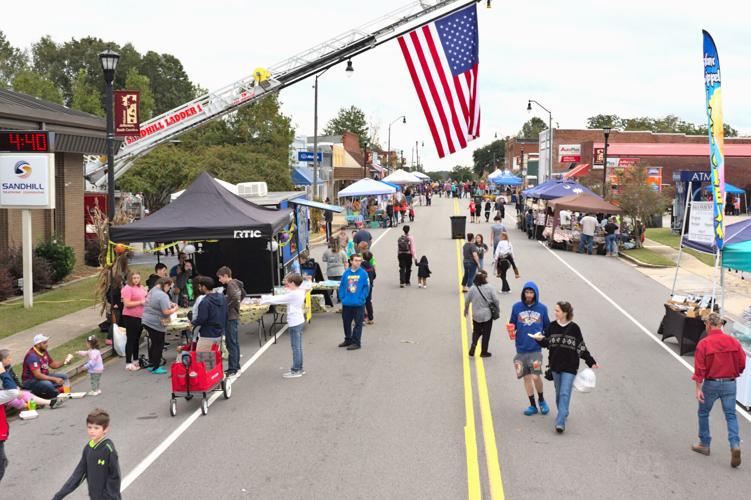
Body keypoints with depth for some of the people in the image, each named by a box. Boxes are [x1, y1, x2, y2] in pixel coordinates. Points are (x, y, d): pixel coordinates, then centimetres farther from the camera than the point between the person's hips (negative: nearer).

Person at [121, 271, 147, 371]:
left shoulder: (140, 287, 10)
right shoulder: (127, 288, -14)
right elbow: (127, 304, -21)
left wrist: (147, 300, 5)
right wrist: (140, 302, -20)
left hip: (140, 317, 8)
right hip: (130, 317, -8)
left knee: (137, 339, 17)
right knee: (131, 340, -3)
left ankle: (136, 360, 28)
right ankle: (128, 363, 2)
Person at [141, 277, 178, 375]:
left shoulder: (152, 291, 8)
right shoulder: (163, 295, -22)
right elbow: (166, 312, -27)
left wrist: (170, 304, 12)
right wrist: (175, 309, -8)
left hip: (146, 321, 9)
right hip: (156, 324, -9)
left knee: (153, 343, 20)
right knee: (159, 345, 3)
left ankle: (151, 364, 28)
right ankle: (156, 368, 10)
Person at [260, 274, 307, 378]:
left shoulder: (292, 294, -19)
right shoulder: (301, 292, 6)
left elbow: (277, 299, -15)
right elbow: (284, 298, 17)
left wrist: (264, 299, -6)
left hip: (294, 323, -9)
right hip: (299, 321, 9)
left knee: (296, 347, -3)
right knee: (298, 347, 15)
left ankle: (296, 371, 1)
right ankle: (299, 368, 22)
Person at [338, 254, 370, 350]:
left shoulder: (363, 273, -7)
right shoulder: (346, 273, 2)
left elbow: (366, 287, -7)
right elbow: (341, 286, 6)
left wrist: (361, 298, -13)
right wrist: (342, 297, -2)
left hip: (358, 304, -4)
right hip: (346, 303, 4)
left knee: (358, 323, 2)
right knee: (346, 322, 16)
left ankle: (356, 342, 10)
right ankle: (348, 340, 32)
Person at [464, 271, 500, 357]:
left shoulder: (472, 289, -10)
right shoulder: (489, 288, -14)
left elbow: (467, 301, -1)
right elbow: (495, 300, -9)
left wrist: (466, 310, 18)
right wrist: (497, 309, 10)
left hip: (476, 315, 2)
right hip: (487, 315, -2)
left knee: (476, 331, 21)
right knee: (486, 333, 12)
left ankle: (473, 345, -1)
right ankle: (484, 352, 17)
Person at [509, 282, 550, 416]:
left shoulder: (542, 308, 3)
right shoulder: (517, 307, 2)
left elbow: (547, 327, 14)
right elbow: (512, 325, 10)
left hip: (536, 349, -2)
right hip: (521, 349, 2)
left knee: (535, 376, -11)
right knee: (526, 377, 6)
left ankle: (541, 399, 16)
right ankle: (532, 405, 19)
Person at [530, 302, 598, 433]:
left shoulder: (574, 328, -6)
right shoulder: (552, 326, 2)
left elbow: (581, 347, 0)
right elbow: (546, 343, 6)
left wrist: (591, 362, 1)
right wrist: (539, 339, -16)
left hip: (569, 367, -4)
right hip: (555, 365, 4)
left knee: (565, 394, -10)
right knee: (559, 392, 15)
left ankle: (560, 422, -14)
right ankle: (563, 413, 35)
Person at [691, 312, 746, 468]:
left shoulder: (703, 344, -12)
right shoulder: (733, 342, -2)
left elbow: (699, 368, -15)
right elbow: (742, 363, 3)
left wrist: (698, 388, -12)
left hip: (711, 384, -3)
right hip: (730, 384, 3)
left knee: (703, 413, 16)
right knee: (731, 416, 6)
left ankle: (704, 444, 24)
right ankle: (735, 445, -11)